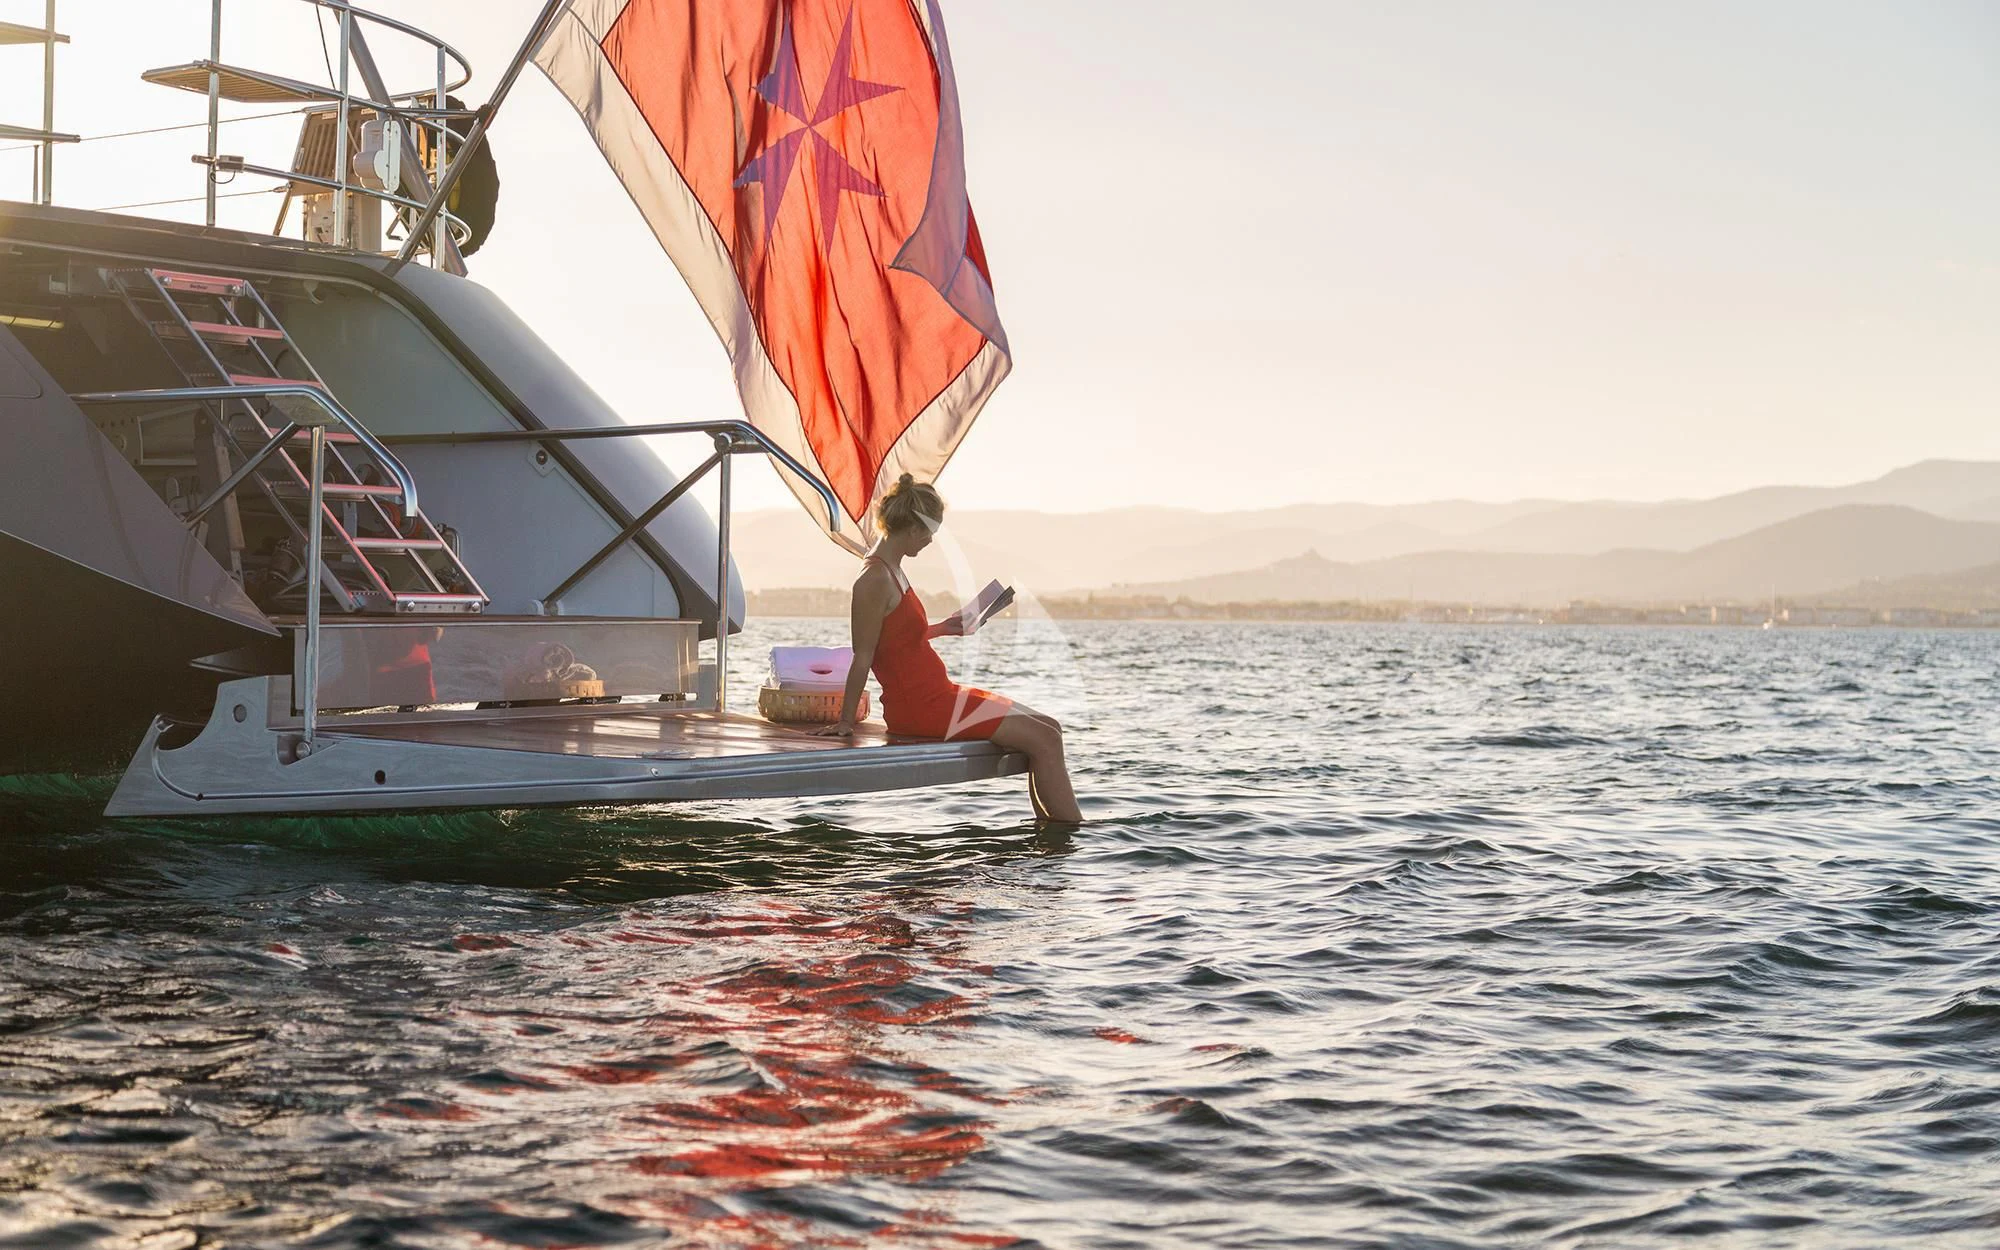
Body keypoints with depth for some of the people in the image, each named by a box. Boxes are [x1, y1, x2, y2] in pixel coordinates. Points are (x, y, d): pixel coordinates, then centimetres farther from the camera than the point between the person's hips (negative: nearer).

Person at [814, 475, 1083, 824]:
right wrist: (845, 721, -14)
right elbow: (863, 657, -16)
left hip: (934, 693, 10)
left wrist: (940, 628, 28)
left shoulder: (890, 572, 13)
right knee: (1042, 739, -12)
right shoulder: (875, 579, -18)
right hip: (919, 706, -10)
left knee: (1048, 728, 9)